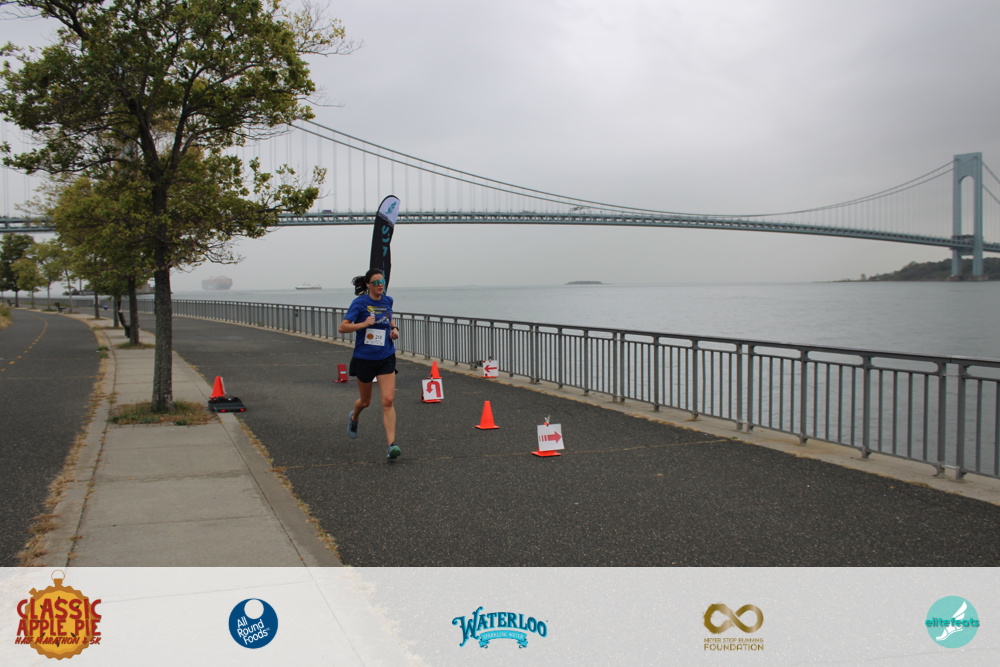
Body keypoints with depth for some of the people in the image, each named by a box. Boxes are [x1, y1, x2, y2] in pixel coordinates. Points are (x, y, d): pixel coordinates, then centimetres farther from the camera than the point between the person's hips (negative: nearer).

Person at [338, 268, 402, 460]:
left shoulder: (387, 300, 4)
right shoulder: (360, 302, -9)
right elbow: (342, 327, -14)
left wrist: (394, 328, 7)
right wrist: (364, 324, -27)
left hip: (386, 358, 2)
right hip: (364, 358, -2)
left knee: (388, 401, -13)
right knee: (365, 401, 16)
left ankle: (391, 445, -15)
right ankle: (354, 418, 52)